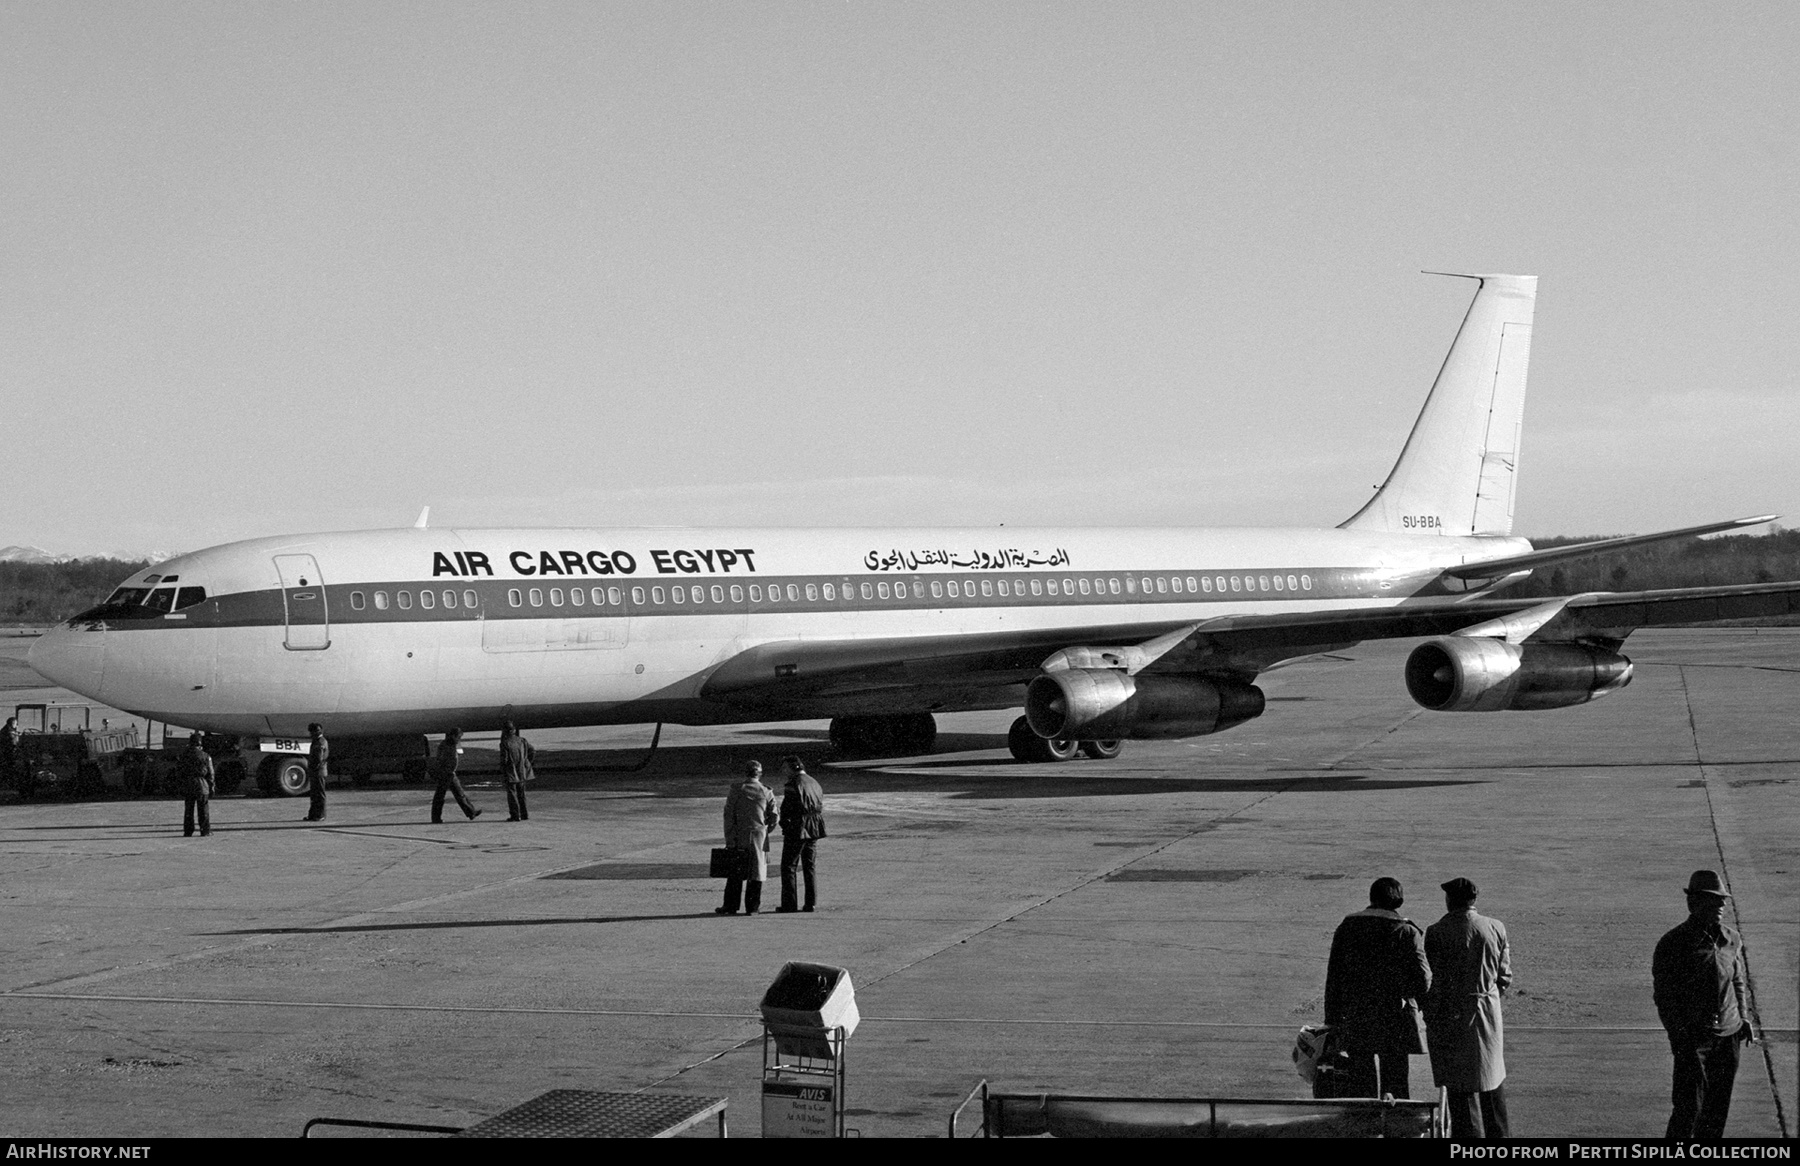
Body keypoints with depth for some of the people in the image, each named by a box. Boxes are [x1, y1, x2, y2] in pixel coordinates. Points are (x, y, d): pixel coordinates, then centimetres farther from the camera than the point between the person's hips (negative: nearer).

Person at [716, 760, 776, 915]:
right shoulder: (767, 792, 1)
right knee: (756, 873, 6)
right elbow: (774, 817, 0)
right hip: (759, 837, 1)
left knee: (735, 873, 5)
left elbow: (728, 815, -5)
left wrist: (729, 838, -3)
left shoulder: (736, 790, -2)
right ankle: (752, 907, 5)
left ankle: (731, 906, 6)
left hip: (739, 836, -1)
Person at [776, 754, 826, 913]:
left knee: (789, 866, 1)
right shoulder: (814, 783, 12)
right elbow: (821, 806, 13)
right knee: (810, 867, 14)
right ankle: (811, 902, 11)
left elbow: (786, 809, -15)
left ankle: (790, 903, -1)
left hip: (797, 829, -8)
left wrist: (785, 828, -4)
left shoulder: (793, 785, -14)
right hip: (814, 830, 8)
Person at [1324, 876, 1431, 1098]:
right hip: (1395, 1019, -3)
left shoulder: (1347, 928, 6)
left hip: (1355, 1019, 3)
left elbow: (1333, 978, 7)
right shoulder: (1406, 931, -4)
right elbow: (1422, 978, -7)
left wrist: (1332, 1020, 10)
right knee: (1396, 1083, 2)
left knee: (1360, 1083, 6)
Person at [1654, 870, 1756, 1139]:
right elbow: (1663, 995, -8)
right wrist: (1678, 1033, -15)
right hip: (1692, 1037, -5)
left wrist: (1742, 1016, 11)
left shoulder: (1732, 939, 5)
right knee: (1689, 1104, -7)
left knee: (1719, 1106, 11)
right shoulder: (1672, 944, -11)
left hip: (1728, 1036, 5)